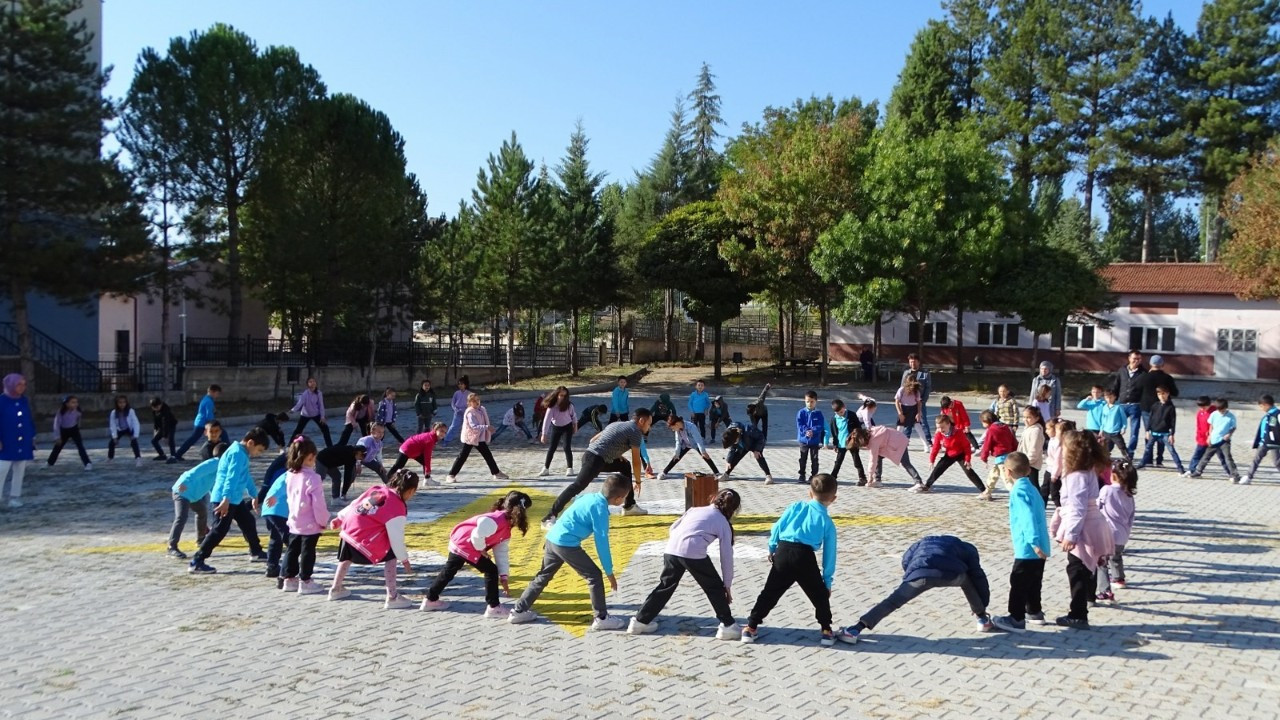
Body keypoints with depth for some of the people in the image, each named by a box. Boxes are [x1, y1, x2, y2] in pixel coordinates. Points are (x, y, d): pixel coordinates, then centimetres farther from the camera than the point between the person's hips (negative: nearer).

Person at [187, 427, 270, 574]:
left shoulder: (241, 453, 15)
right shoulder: (237, 453, -18)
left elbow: (246, 476, 28)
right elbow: (232, 478, -29)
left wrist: (254, 496, 36)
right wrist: (226, 499, -37)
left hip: (234, 499, 10)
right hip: (225, 499, -10)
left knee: (248, 522, 20)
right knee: (219, 530, -11)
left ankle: (256, 552, 37)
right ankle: (196, 563, -9)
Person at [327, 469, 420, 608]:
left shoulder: (377, 489, 8)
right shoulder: (397, 507, -13)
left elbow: (354, 504, 18)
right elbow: (396, 537, -10)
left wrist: (340, 518, 31)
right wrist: (404, 559, 1)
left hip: (347, 529, 8)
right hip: (364, 538, -8)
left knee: (347, 557, 33)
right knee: (391, 557, 6)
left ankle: (336, 589, 54)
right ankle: (392, 597, 2)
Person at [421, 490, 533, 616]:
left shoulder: (505, 530, 10)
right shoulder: (499, 519, -23)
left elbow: (502, 553, 13)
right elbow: (478, 533, -35)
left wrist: (503, 576, 8)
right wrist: (481, 549, -17)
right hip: (464, 545, -10)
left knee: (448, 572, 24)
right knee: (491, 571, -4)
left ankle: (430, 600, 40)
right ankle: (493, 607, 4)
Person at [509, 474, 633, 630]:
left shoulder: (589, 497, 13)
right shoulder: (600, 509, -12)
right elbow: (601, 541, -13)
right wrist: (609, 572, -7)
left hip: (552, 538, 9)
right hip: (567, 544, -9)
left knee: (543, 576, 22)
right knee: (594, 575, 0)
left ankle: (519, 611, 29)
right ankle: (601, 618, 5)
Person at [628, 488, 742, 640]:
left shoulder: (695, 509, 30)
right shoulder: (724, 524, 19)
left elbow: (673, 528, 24)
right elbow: (726, 556, 18)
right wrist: (727, 584, 25)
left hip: (671, 550, 4)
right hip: (694, 553, -4)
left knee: (665, 587, 21)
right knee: (715, 588, 15)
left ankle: (640, 621, 26)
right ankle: (728, 626, 16)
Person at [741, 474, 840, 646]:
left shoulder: (796, 506, 16)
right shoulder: (827, 522, 13)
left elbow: (777, 527, 12)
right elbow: (829, 555, 14)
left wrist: (772, 550, 25)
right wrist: (827, 581, 20)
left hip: (783, 551, 2)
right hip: (805, 556, -2)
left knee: (770, 592, 12)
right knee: (820, 595, 19)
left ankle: (751, 627, 15)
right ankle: (826, 631, 22)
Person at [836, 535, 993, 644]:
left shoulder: (922, 543, 44)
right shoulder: (965, 547, 39)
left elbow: (906, 561, 31)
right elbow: (977, 575, 38)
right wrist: (983, 605, 48)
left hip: (920, 573, 1)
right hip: (951, 573, 0)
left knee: (892, 601, 5)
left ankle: (855, 631, -5)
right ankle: (983, 620, 37)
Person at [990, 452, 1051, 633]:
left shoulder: (1019, 491, -16)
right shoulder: (1031, 488, 12)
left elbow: (1028, 517, -25)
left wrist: (1034, 543, -30)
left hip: (1028, 548, -9)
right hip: (1038, 548, 9)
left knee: (1018, 583, -3)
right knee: (1033, 582, 21)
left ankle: (1016, 619, 1)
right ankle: (1034, 612, 33)